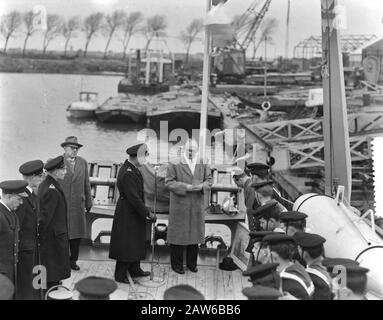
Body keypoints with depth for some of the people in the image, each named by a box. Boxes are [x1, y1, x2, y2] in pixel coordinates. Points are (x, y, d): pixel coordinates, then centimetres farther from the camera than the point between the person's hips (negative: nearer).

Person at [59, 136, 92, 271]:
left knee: (77, 233, 8)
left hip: (78, 204, 4)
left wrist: (88, 202, 11)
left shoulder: (83, 162, 9)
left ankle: (73, 260, 21)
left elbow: (86, 184, 12)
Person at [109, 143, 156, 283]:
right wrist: (148, 213, -20)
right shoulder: (128, 174, -26)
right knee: (126, 244, 2)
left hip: (133, 213, 10)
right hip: (127, 215, -10)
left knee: (136, 243, 19)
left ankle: (135, 270, 32)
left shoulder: (130, 168, 6)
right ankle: (120, 275, 15)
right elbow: (134, 198, -26)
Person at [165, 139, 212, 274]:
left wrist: (202, 186, -14)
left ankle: (192, 263, 25)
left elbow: (209, 180, 8)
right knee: (178, 233, 1)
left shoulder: (203, 165, 6)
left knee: (194, 233, 10)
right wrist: (186, 187, -19)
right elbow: (169, 182, -9)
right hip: (179, 204, -4)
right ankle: (177, 264, 15)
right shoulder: (175, 164, -6)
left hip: (196, 206, 4)